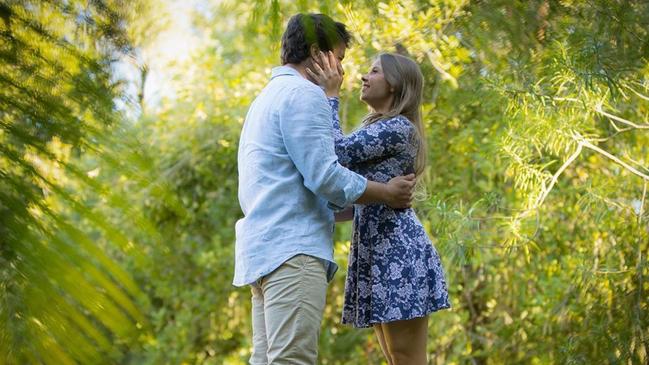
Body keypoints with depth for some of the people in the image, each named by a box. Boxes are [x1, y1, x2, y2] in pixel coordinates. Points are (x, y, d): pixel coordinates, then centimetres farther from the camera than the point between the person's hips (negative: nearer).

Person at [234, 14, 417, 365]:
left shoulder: (268, 97, 27)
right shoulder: (303, 93, -5)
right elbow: (324, 176, -13)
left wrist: (368, 203, 28)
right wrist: (387, 193, 2)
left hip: (266, 249, 10)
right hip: (292, 247, -10)